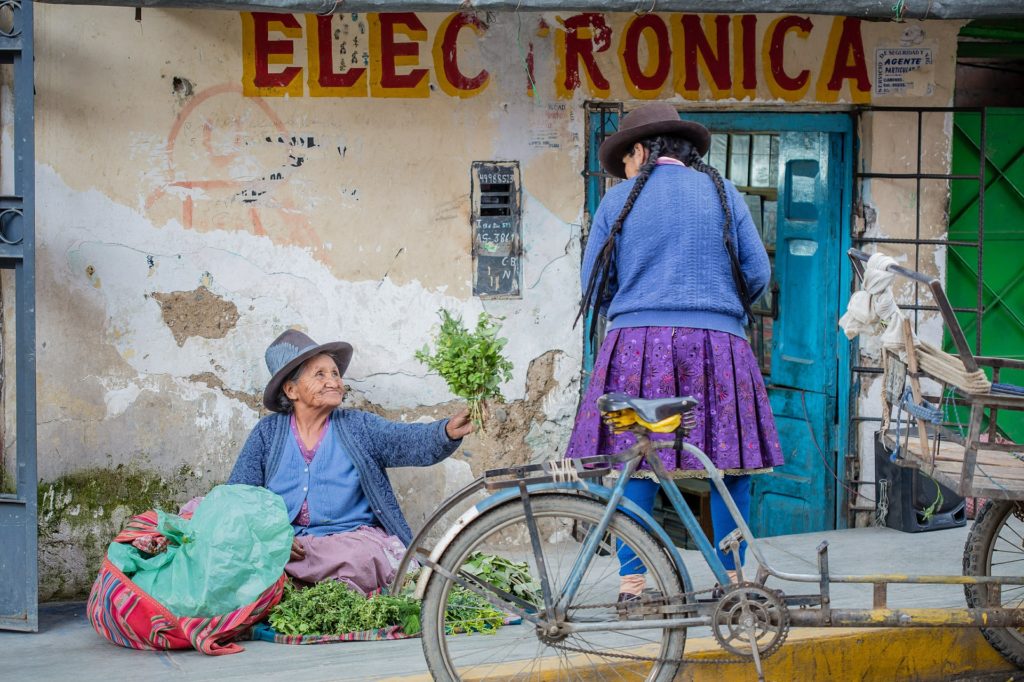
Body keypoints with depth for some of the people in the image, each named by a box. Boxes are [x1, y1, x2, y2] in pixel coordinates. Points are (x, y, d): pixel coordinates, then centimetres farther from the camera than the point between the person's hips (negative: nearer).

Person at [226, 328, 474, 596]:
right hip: (284, 542, 1)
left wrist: (448, 432, -32)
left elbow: (410, 440, -8)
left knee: (365, 557, -35)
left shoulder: (358, 426, 9)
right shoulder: (268, 432, 11)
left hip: (354, 536, -1)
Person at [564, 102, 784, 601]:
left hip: (638, 342, 0)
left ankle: (632, 584, 0)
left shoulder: (619, 199, 8)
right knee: (730, 464, 7)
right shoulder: (724, 194, 11)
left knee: (634, 467, 2)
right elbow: (758, 274, 8)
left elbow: (593, 284, 8)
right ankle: (732, 577, 9)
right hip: (718, 344, 0)